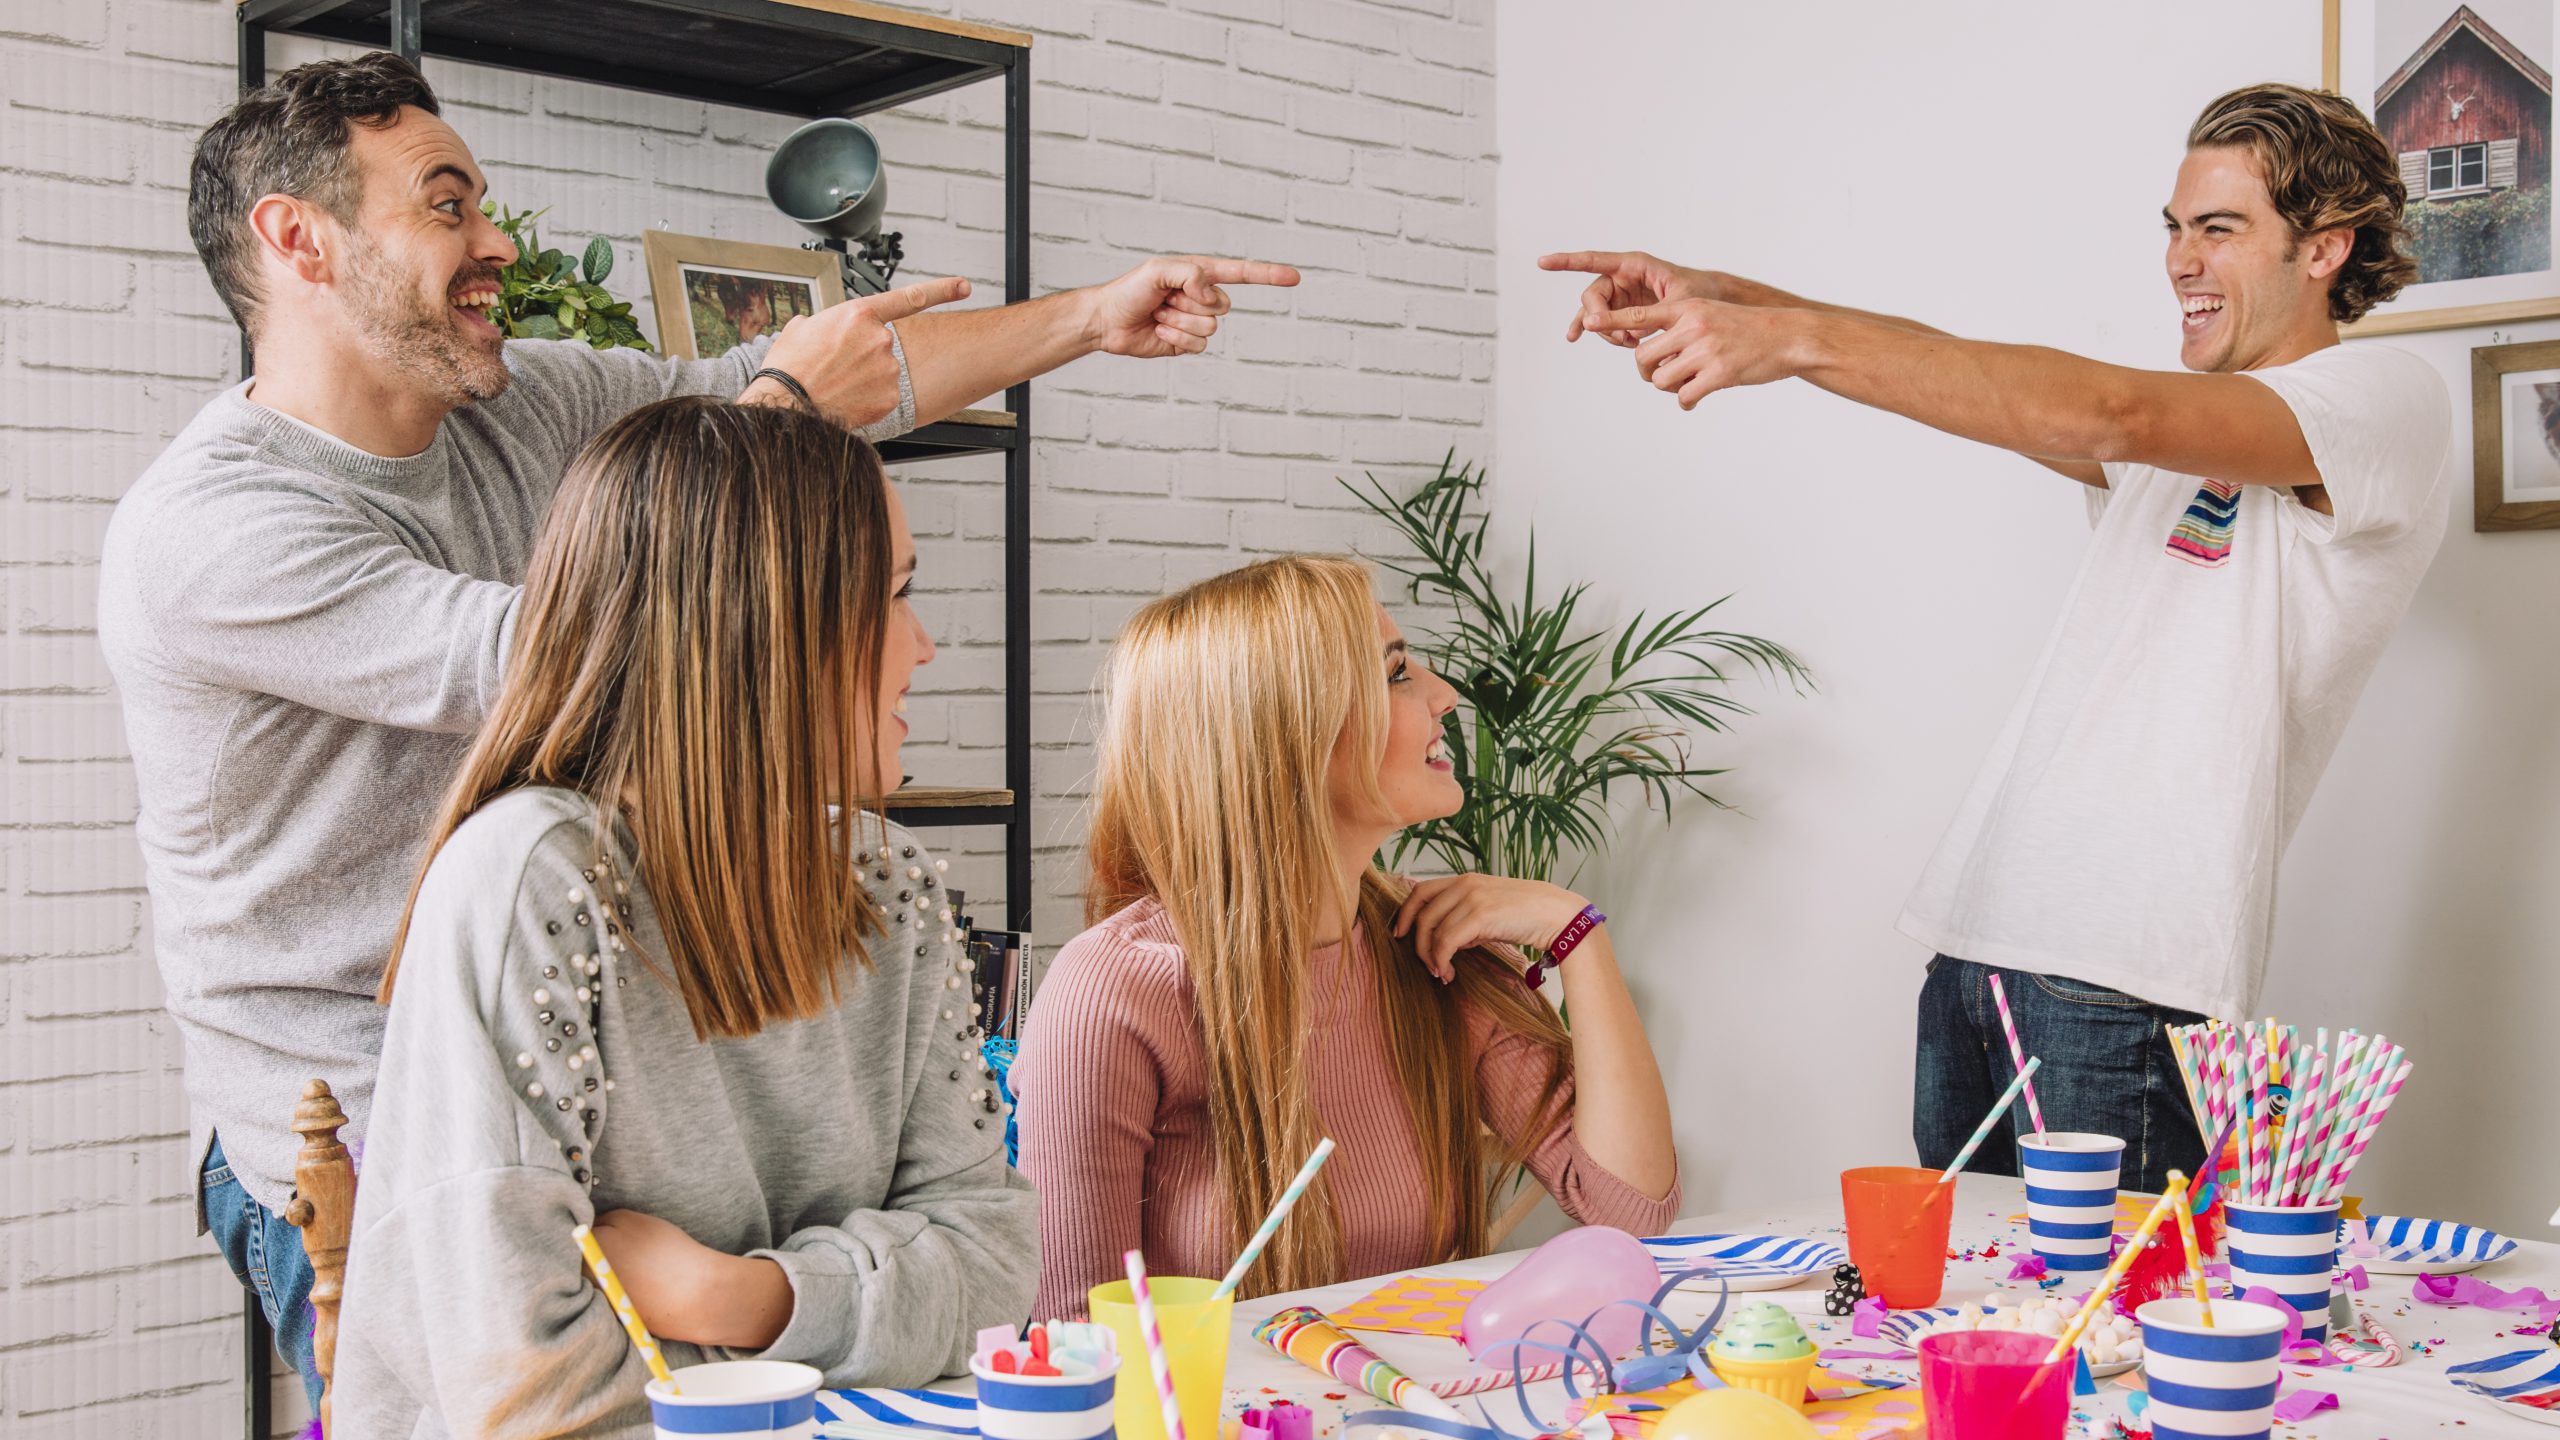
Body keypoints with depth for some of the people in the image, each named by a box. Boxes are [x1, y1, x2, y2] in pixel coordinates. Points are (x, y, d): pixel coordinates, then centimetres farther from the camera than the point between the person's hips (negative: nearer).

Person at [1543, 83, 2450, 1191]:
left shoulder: (2385, 397, -3)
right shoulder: (2174, 425, 24)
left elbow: (2102, 414, -18)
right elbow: (1956, 376, 14)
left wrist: (1794, 341, -24)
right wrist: (1719, 295, -1)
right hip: (1973, 949, 7)